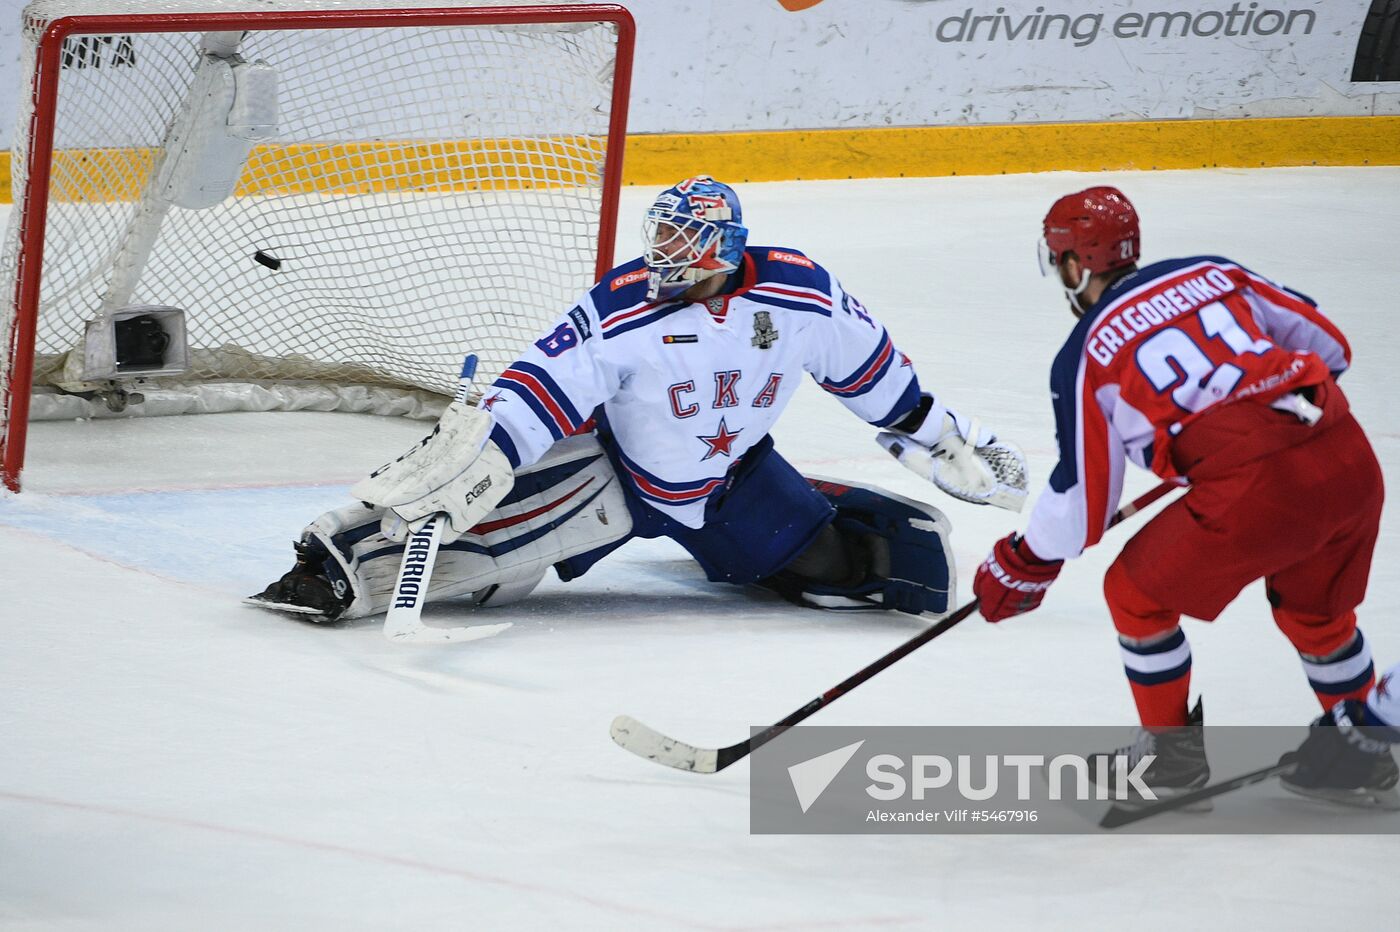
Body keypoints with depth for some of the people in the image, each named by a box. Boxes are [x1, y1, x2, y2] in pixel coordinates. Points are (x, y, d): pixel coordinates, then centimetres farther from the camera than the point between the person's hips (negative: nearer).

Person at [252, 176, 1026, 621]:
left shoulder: (800, 293, -18)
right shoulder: (622, 310, -25)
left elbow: (870, 367, -2)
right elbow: (540, 388, -28)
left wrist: (946, 442, 7)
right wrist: (475, 451, -43)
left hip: (733, 478, 3)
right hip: (614, 462, -3)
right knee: (502, 515, -30)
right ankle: (339, 567, -29)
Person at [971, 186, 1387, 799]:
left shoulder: (1085, 357, 7)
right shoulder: (1213, 273, 18)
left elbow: (1084, 502, 10)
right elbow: (1329, 346, 21)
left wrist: (1024, 566, 27)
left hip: (1254, 494, -5)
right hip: (1352, 460, 5)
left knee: (1137, 592, 19)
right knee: (1314, 606, 32)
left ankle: (1174, 748, 28)